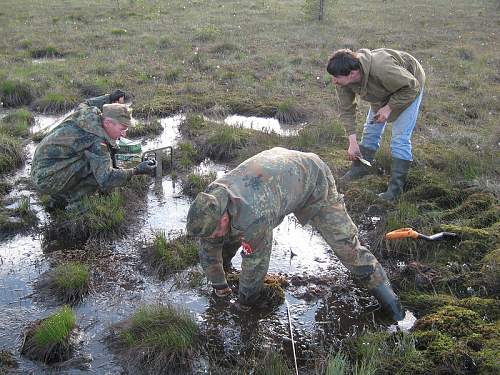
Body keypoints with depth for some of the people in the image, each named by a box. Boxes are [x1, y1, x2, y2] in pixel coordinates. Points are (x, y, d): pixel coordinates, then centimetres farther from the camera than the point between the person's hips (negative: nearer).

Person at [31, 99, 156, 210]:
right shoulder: (96, 141, -24)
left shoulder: (85, 112, 2)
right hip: (47, 179, -10)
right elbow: (105, 180, -31)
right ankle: (74, 203, -3)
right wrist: (136, 171, -24)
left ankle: (58, 199, 17)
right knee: (100, 165, -19)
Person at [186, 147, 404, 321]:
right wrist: (218, 284, 7)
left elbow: (255, 261, -29)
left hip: (312, 177, -7)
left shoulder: (252, 218, -45)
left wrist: (245, 302, -11)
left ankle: (380, 287, 1)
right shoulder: (209, 203, -22)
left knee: (344, 240, -12)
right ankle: (223, 263, 30)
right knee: (231, 233, 3)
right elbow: (208, 247, -5)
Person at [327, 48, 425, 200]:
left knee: (400, 138, -12)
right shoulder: (344, 80, -25)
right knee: (371, 130, 12)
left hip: (408, 88, -6)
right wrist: (352, 142, -20)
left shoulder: (381, 70, -45)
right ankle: (361, 167, 31)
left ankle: (396, 186, -6)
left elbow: (412, 87, -31)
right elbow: (346, 110, -15)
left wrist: (389, 107, -32)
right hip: (384, 91, 6)